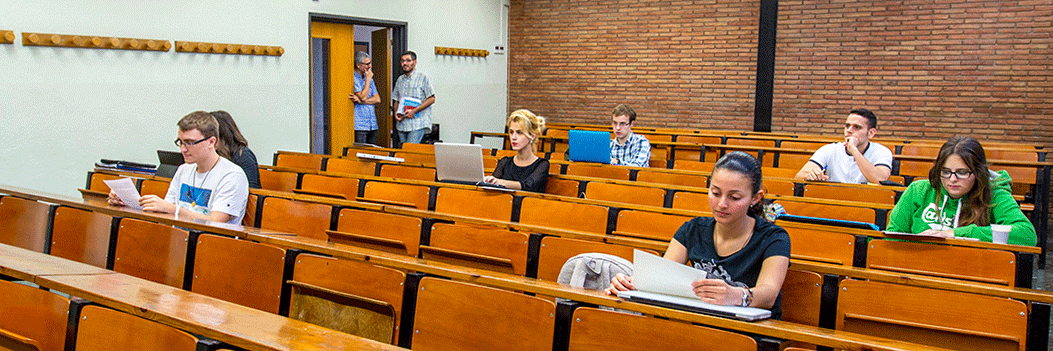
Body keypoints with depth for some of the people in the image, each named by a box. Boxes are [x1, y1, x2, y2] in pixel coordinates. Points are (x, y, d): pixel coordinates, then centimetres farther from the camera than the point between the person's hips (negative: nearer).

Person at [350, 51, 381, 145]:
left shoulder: (368, 78, 16)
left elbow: (377, 99, 7)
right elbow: (363, 97, -18)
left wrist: (360, 101, -10)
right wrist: (368, 78, -8)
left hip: (372, 125, 7)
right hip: (359, 126, -7)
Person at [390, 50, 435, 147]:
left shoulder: (422, 78, -1)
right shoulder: (400, 79, 18)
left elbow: (431, 99, -7)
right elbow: (395, 99, 22)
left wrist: (414, 111, -15)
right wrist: (396, 112, 1)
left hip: (417, 124, -6)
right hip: (401, 123, 6)